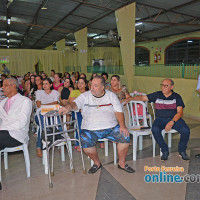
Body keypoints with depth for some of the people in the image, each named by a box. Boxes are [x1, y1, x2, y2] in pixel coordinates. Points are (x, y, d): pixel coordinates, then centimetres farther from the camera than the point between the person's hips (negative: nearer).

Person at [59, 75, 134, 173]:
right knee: (85, 142, -28)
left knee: (125, 136, -20)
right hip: (90, 130, -1)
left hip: (111, 128, 1)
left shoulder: (111, 95, 6)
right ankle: (97, 163, 2)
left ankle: (122, 163, 4)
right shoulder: (85, 96, 3)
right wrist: (68, 107, -37)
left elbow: (119, 111, 2)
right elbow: (75, 104, -12)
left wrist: (122, 126, -13)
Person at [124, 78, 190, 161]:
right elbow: (143, 98, 8)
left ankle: (182, 151, 2)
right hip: (160, 119, 0)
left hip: (174, 119, 0)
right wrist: (131, 98, -10)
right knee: (155, 129, -32)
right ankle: (165, 151, -10)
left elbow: (180, 112, -6)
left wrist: (172, 122, -22)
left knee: (186, 130, -27)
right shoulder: (157, 95, 7)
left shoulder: (176, 97, 3)